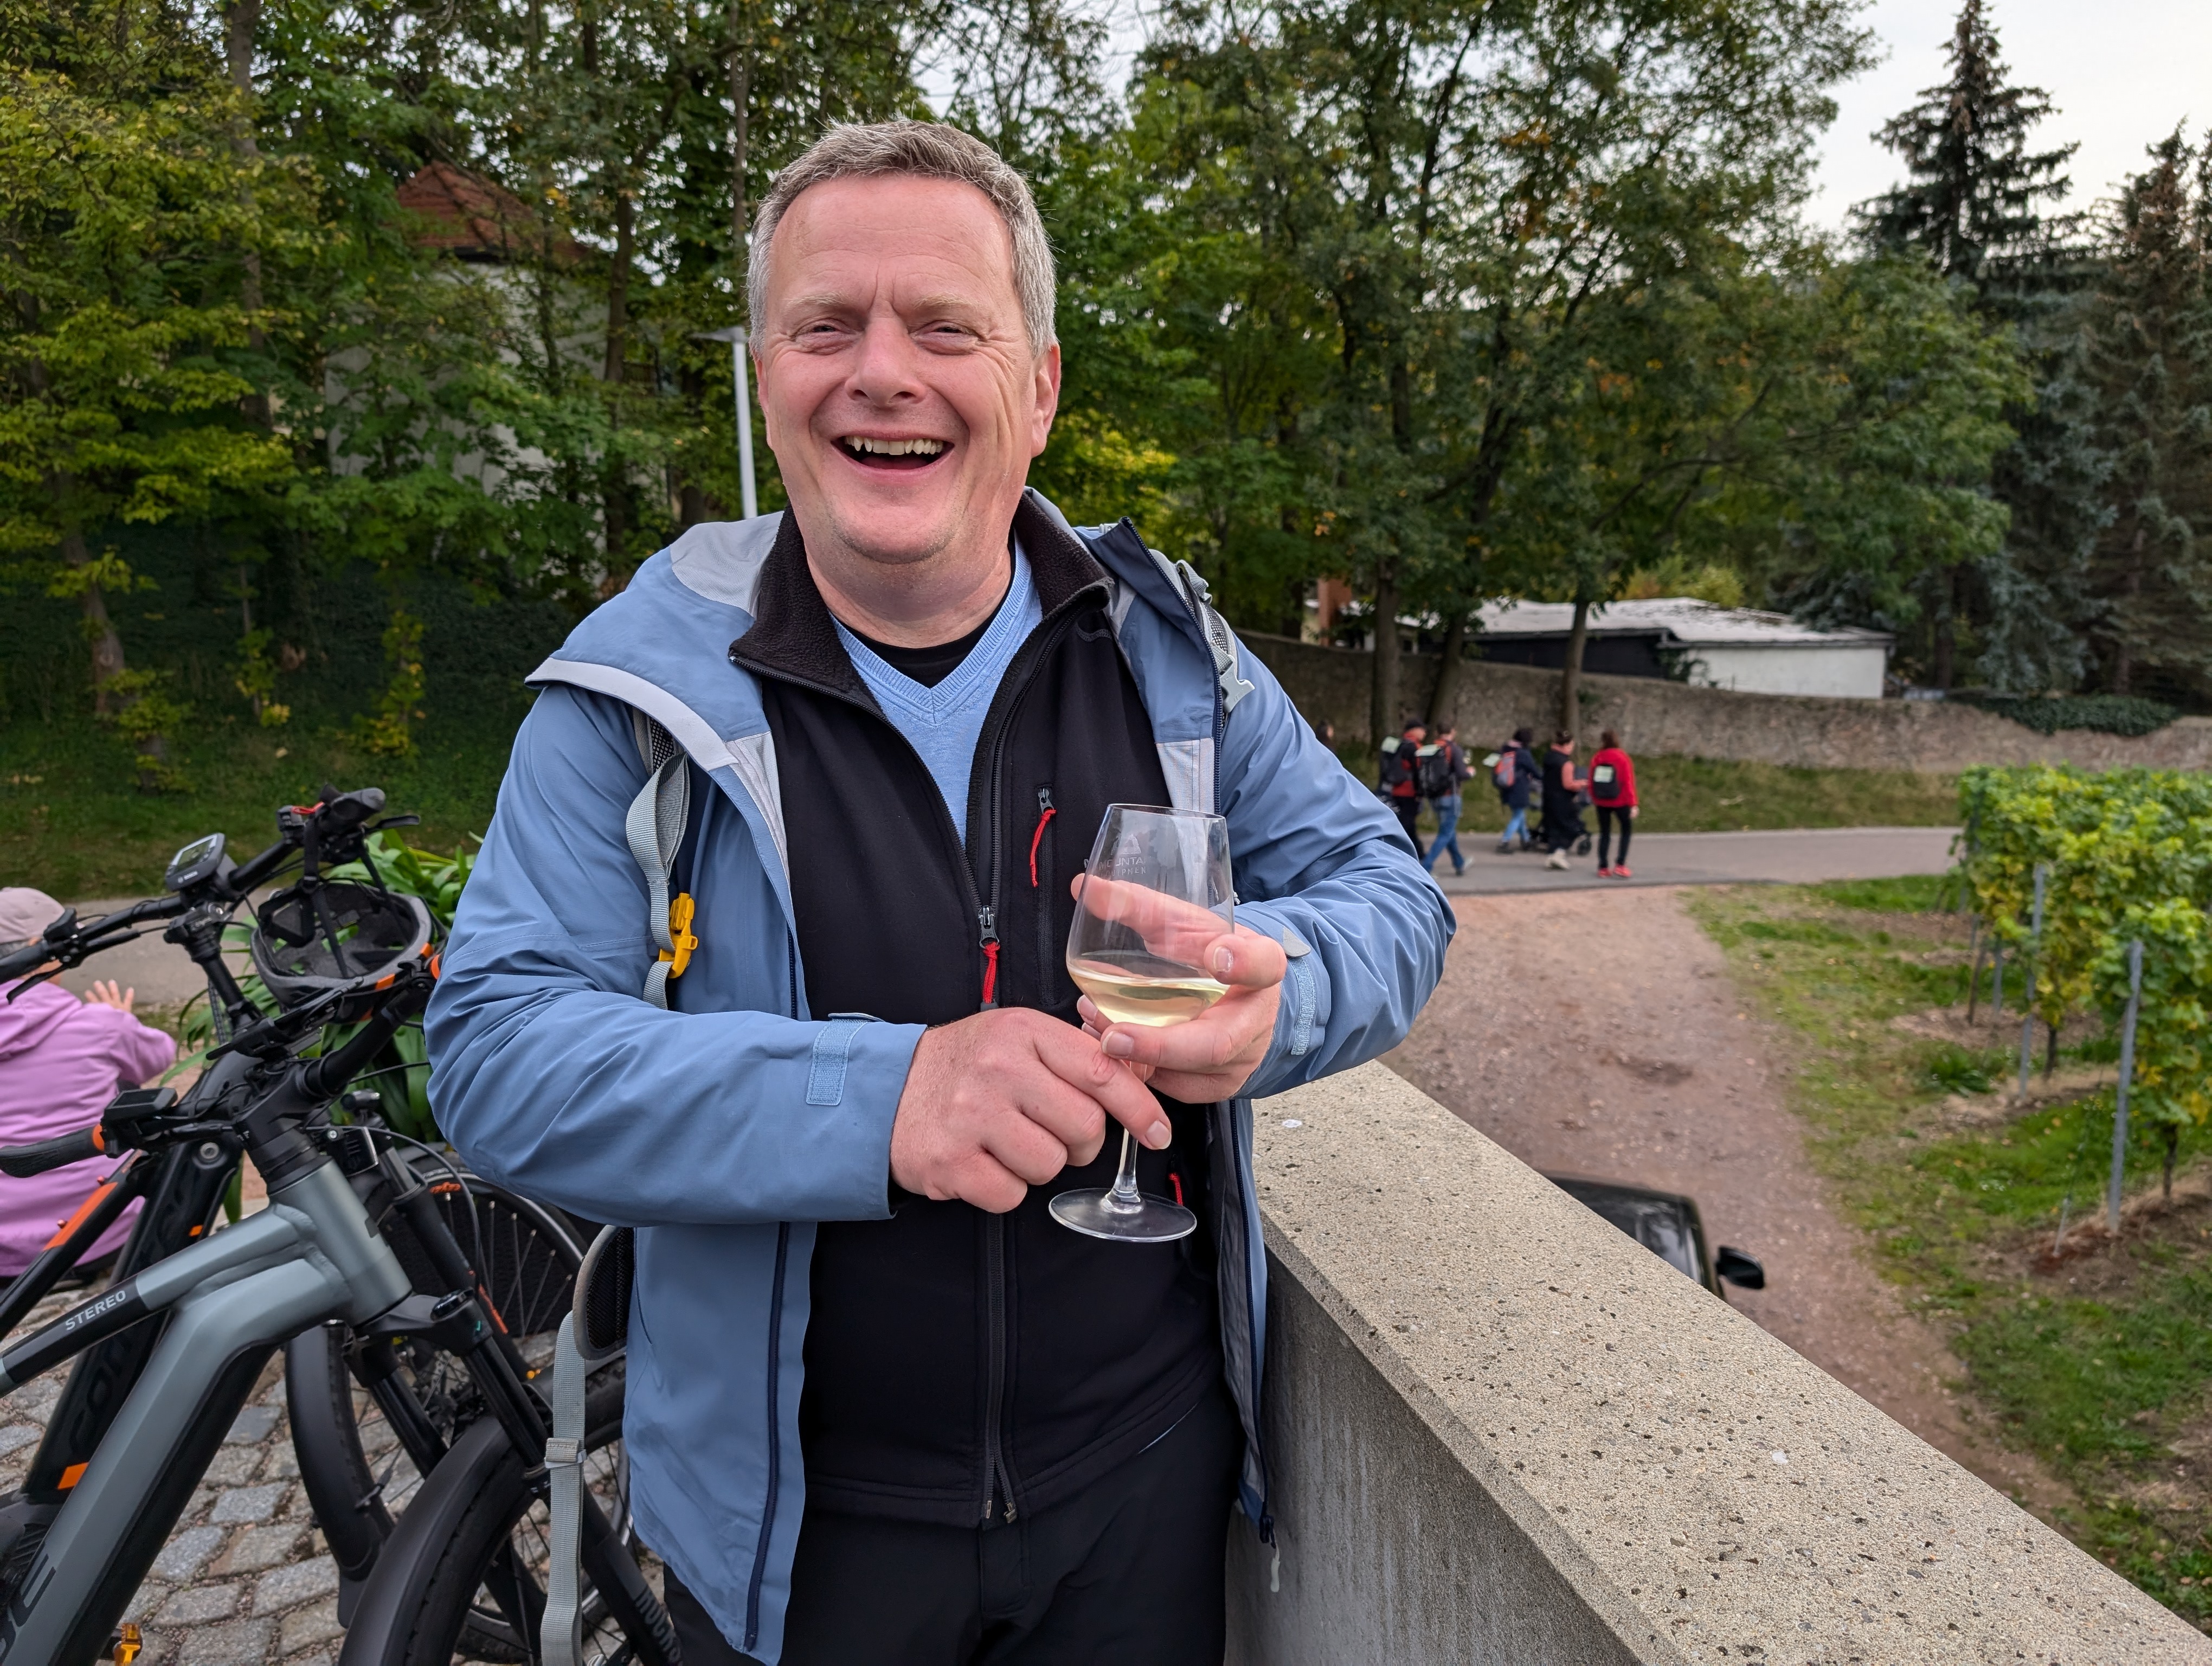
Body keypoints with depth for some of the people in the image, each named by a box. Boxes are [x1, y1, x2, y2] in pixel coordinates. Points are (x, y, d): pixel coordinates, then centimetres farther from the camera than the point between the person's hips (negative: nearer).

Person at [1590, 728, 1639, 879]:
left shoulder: (1596, 758, -3)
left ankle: (1603, 868, 8)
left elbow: (1591, 781, -1)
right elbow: (1629, 783, -12)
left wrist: (1594, 798, 10)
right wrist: (1633, 804, -10)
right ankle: (1620, 866, 0)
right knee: (1626, 831, 11)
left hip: (1601, 802, 3)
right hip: (1620, 802, -3)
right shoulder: (1623, 758, -10)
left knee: (1604, 834, 10)